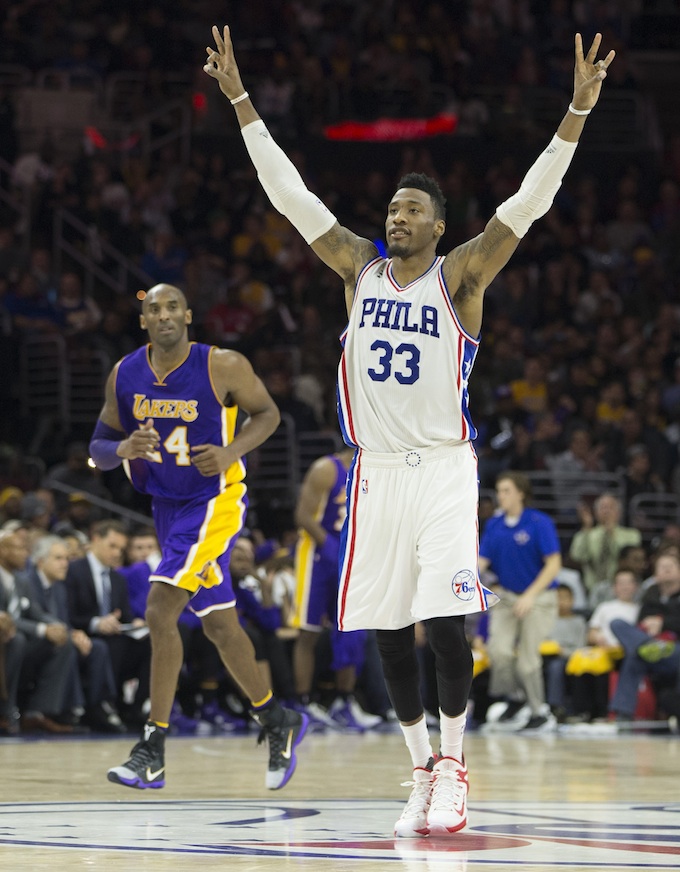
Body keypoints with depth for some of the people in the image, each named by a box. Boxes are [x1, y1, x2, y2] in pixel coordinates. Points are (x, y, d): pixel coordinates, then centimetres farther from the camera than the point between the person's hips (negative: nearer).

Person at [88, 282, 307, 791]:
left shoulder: (223, 367, -15)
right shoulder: (124, 376, -3)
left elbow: (267, 412, -1)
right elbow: (98, 447, 4)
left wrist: (233, 451, -20)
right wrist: (125, 449, -20)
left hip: (214, 504, -6)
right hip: (167, 506, 6)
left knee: (160, 611, -18)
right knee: (218, 624, 15)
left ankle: (153, 753, -15)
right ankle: (277, 722, 34)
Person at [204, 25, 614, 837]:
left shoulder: (459, 276, -1)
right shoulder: (360, 268, 8)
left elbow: (528, 202, -12)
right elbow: (288, 192, 7)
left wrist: (577, 111, -22)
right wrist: (241, 101, 3)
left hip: (442, 468, -4)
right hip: (377, 471, 4)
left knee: (444, 621, -13)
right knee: (387, 631, 4)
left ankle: (453, 768, 0)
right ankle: (421, 773, 15)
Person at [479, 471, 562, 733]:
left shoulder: (539, 523, -14)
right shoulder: (494, 525, 2)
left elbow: (554, 564, -16)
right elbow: (481, 561, 0)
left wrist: (530, 595, -23)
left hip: (538, 598, -4)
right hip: (508, 596, 4)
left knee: (527, 658, -6)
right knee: (499, 649, -14)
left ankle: (540, 713, 14)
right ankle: (516, 698, 12)